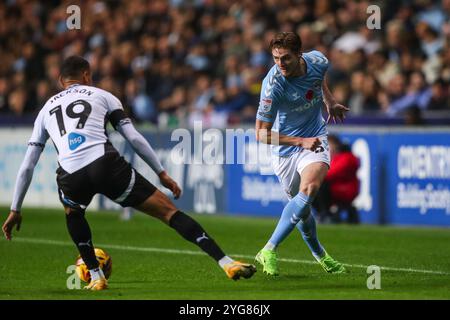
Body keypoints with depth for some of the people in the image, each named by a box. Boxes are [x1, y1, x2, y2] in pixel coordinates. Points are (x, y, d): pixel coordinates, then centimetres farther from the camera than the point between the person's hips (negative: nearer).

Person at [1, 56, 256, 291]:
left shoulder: (46, 109, 30)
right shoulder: (101, 95, 23)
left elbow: (27, 166, 29)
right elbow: (133, 137, 12)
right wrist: (162, 173, 16)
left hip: (70, 177, 2)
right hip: (106, 164, -2)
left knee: (73, 213, 38)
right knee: (169, 211, 4)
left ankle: (96, 277, 29)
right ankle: (226, 262, -7)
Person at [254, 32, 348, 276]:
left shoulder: (318, 61, -13)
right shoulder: (273, 85, -27)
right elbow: (261, 133, -22)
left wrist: (329, 102, 11)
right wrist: (300, 141, -27)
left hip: (315, 139, 2)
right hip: (285, 146, -2)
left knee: (309, 189, -24)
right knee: (301, 206, 5)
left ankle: (270, 250, -21)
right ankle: (319, 254, 32)